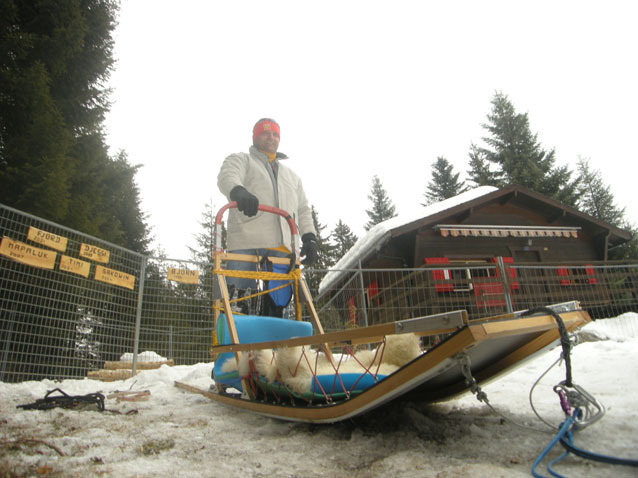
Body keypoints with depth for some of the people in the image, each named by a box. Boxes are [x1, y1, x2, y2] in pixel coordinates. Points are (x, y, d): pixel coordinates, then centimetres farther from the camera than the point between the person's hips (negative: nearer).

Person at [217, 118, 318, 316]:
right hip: (246, 241, -4)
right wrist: (239, 191, -32)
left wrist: (309, 237, 9)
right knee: (237, 299, -11)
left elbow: (303, 209, 27)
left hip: (281, 245, 5)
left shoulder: (291, 175, 32)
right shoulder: (241, 160, 16)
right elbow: (227, 177, -8)